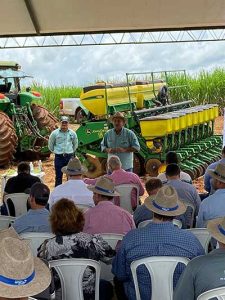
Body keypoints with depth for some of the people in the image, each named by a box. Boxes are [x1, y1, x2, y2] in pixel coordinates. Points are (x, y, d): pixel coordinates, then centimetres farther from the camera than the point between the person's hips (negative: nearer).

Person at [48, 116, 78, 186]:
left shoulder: (72, 133, 1)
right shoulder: (55, 133, -5)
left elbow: (75, 144, 17)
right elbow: (50, 145, 8)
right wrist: (55, 151, 10)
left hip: (69, 157, 2)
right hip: (59, 157, -2)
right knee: (58, 176, 4)